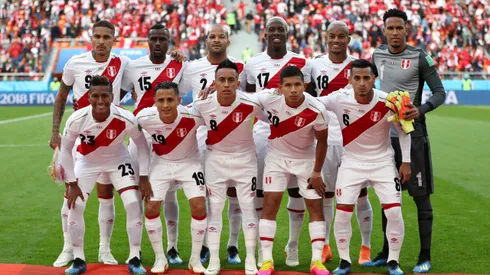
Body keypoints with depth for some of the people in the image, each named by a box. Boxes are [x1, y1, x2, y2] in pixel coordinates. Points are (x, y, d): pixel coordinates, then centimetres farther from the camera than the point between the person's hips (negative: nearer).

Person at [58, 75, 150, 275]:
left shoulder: (126, 119, -31)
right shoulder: (77, 120, -30)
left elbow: (142, 145, -12)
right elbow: (65, 150, -13)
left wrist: (144, 178, -14)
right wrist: (72, 184, -12)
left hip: (118, 161, 0)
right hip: (87, 162, 1)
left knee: (134, 204, -13)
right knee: (75, 206, -9)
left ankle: (134, 259, 1)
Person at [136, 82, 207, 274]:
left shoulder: (193, 116, -32)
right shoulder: (144, 118, -25)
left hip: (189, 163, -1)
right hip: (161, 163, 1)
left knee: (199, 207, -12)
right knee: (151, 208, -6)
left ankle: (196, 258, 7)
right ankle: (160, 258, 13)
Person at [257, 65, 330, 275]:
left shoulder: (316, 110, -28)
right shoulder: (269, 99, -27)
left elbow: (322, 141, -12)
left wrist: (317, 172, -8)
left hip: (306, 159, 0)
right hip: (277, 157, 0)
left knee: (315, 206, -2)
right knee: (270, 204, -7)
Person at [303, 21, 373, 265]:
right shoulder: (314, 66, 3)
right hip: (326, 138, 1)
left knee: (360, 194, 3)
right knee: (325, 193, 7)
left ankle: (366, 247, 16)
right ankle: (324, 246, 21)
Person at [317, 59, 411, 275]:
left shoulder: (387, 102, -18)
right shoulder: (339, 99, -18)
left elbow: (403, 131, -2)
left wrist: (406, 161, -3)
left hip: (382, 162, 0)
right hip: (351, 162, 0)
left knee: (394, 212, -7)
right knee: (342, 213, -5)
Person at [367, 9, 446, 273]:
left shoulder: (419, 58, -8)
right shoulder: (378, 55, 6)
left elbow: (440, 92, -8)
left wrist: (421, 110, -25)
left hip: (412, 134, -5)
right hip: (385, 134, 5)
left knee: (420, 196, -1)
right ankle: (387, 251, 23)